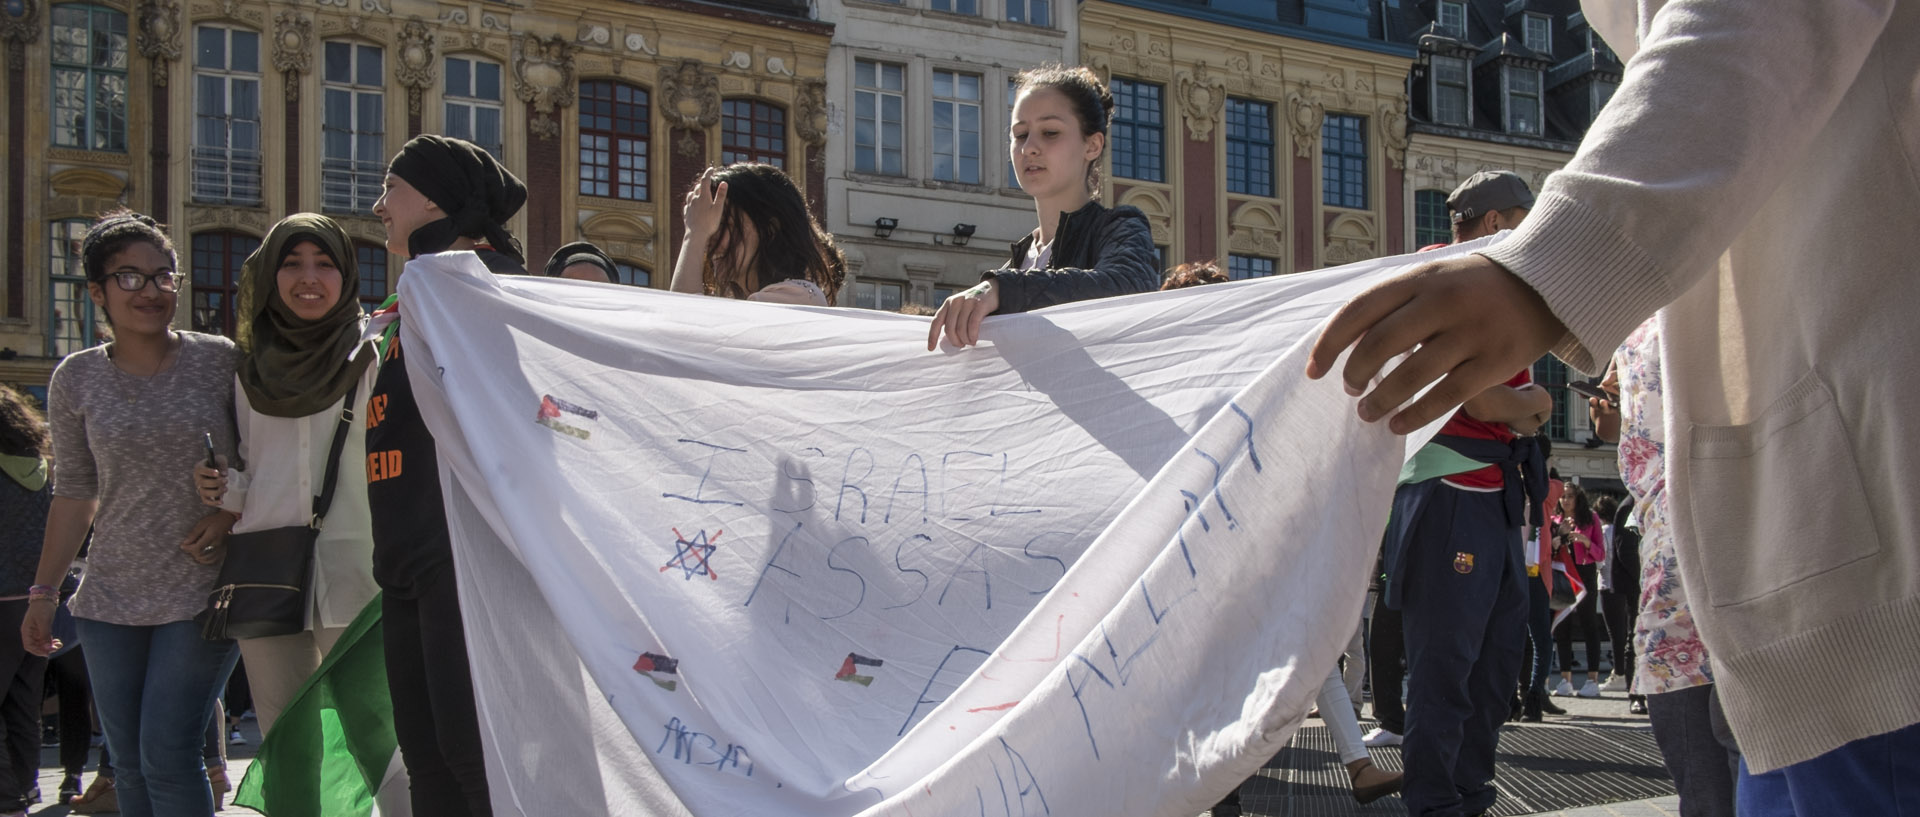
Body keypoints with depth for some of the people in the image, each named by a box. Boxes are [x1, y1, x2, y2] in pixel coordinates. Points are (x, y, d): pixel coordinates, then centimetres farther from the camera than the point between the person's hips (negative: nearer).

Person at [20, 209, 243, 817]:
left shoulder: (221, 361, -2)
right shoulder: (77, 379, 4)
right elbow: (74, 494, 11)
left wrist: (232, 514, -12)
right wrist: (43, 592, 10)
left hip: (201, 591, -3)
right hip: (111, 600, 3)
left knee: (167, 755, -11)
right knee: (129, 765, 7)